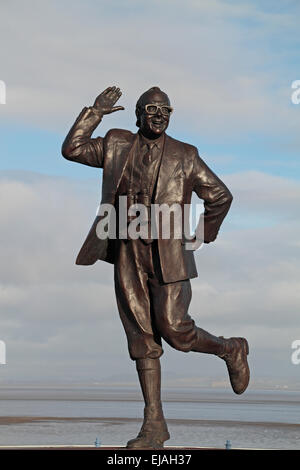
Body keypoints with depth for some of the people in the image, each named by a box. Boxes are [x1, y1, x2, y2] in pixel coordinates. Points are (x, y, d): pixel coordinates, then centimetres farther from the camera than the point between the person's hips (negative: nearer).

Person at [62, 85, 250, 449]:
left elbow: (220, 196, 9)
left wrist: (203, 236, 11)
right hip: (127, 256, 3)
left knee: (175, 330, -11)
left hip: (168, 255, -3)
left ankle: (231, 350, 20)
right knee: (142, 340, 3)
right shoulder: (116, 145, 10)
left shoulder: (184, 156, 2)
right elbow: (72, 149, 6)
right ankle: (154, 426, 7)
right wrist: (95, 112, 1)